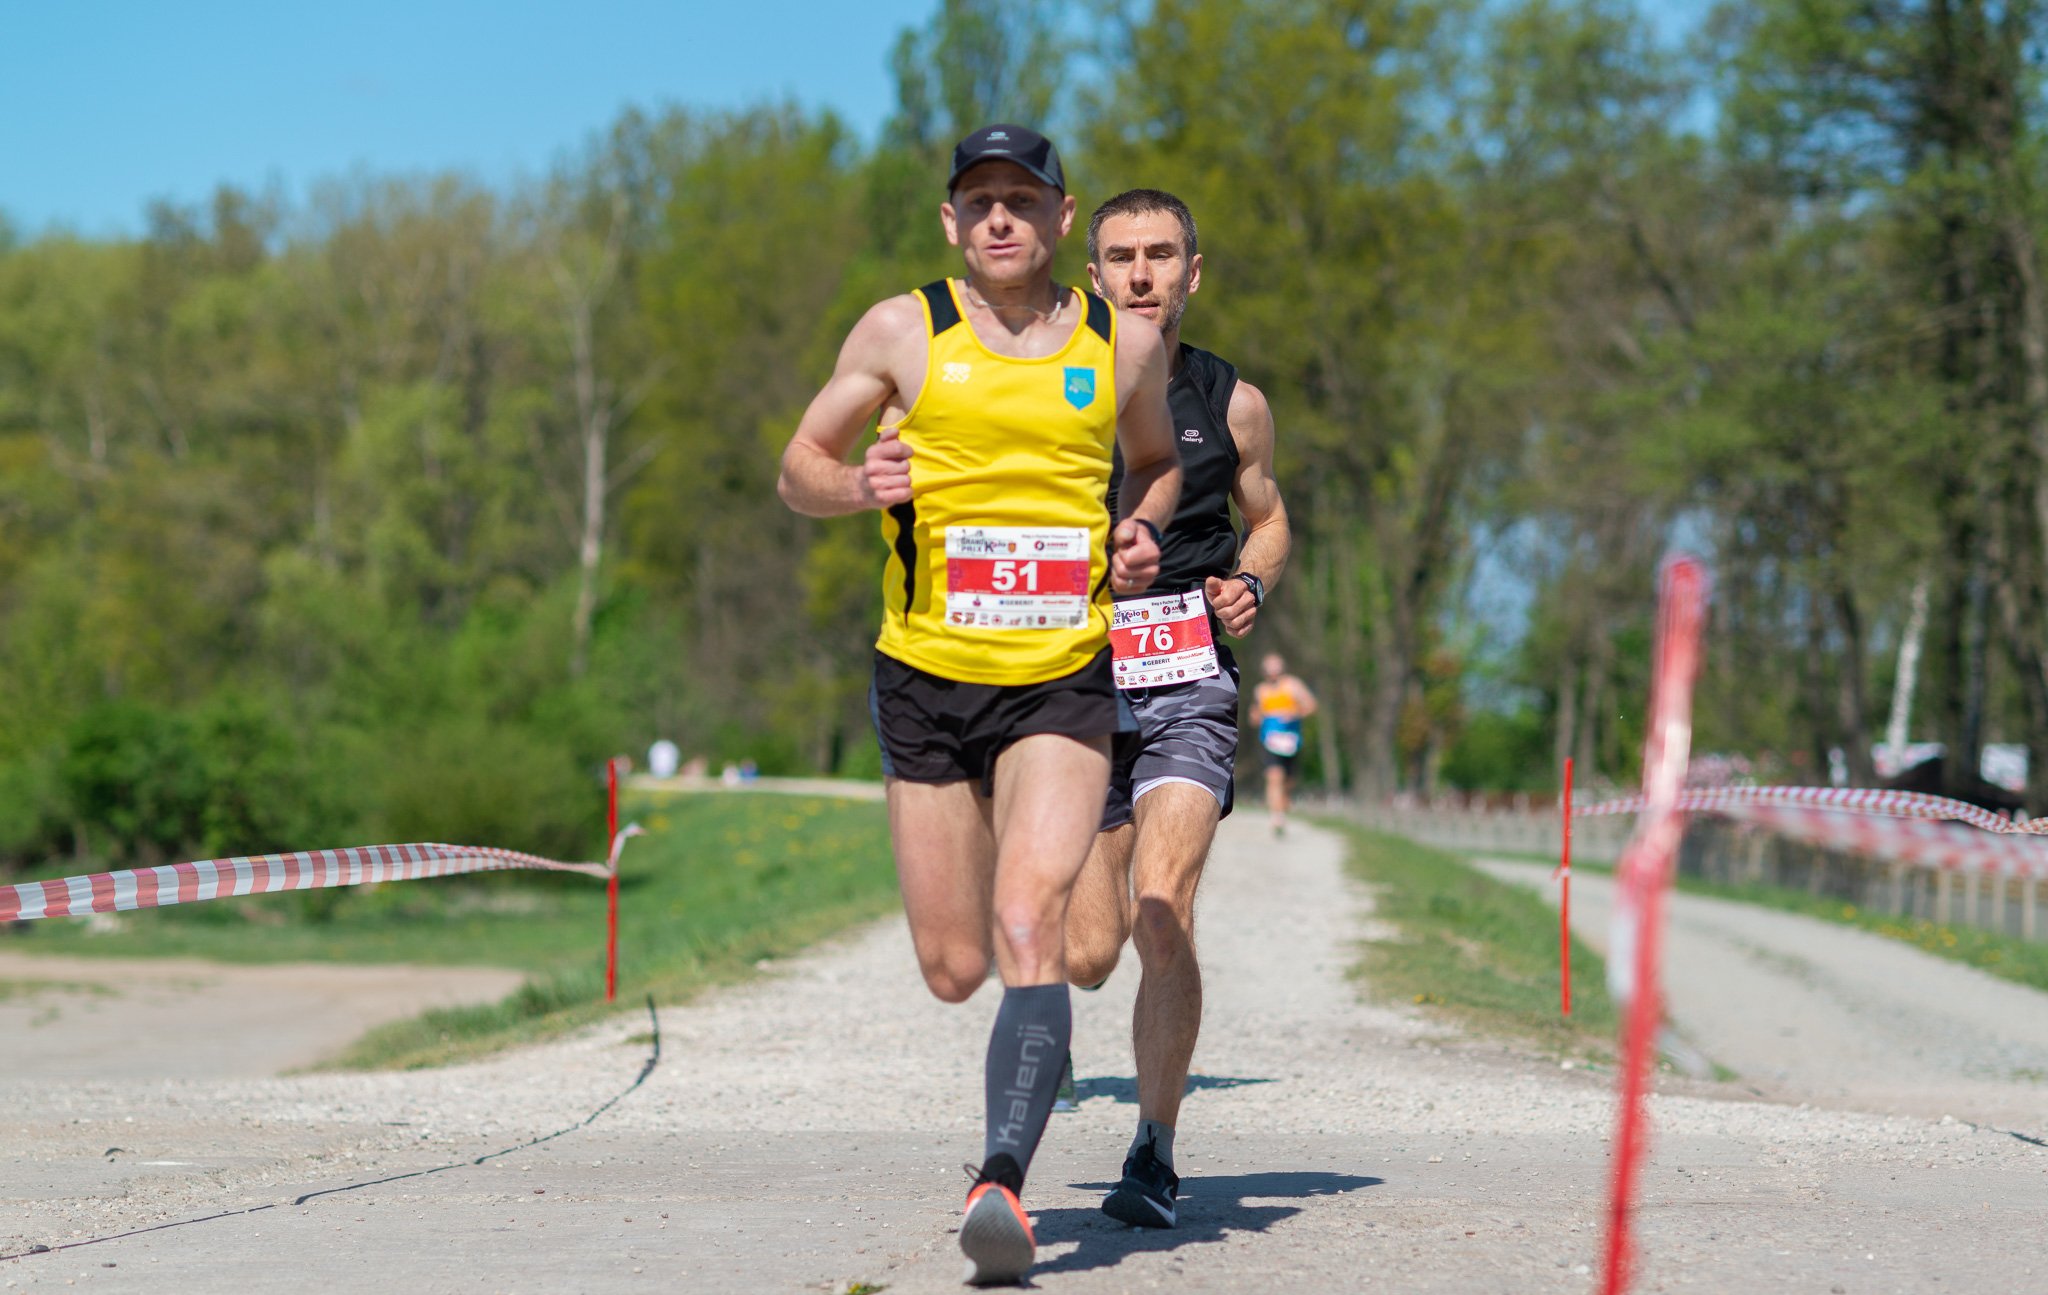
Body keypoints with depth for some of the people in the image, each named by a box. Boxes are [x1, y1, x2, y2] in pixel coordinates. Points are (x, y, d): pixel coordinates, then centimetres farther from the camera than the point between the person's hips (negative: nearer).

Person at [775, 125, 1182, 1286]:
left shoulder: (1125, 341, 4)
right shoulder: (904, 332, 1)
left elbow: (1158, 462, 23)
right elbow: (800, 468, 8)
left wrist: (1139, 532, 0)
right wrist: (860, 485, -15)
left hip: (1065, 681, -1)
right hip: (928, 679, 1)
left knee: (1029, 924, -21)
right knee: (955, 969, 6)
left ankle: (1003, 1182, -25)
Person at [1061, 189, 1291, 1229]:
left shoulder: (1231, 404, 6)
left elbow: (1268, 518, 22)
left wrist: (1252, 585, 2)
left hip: (1188, 687, -1)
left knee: (1161, 916, -19)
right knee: (1087, 954, -1)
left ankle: (1154, 1156, -6)